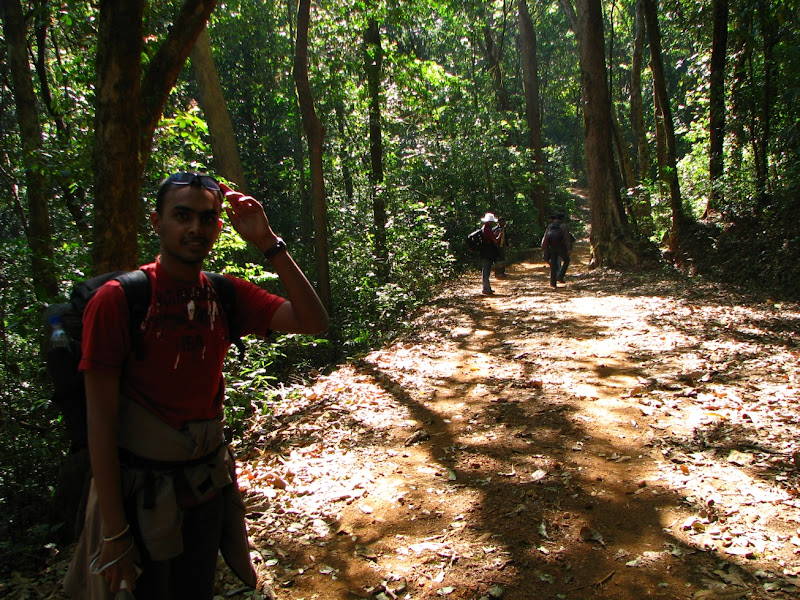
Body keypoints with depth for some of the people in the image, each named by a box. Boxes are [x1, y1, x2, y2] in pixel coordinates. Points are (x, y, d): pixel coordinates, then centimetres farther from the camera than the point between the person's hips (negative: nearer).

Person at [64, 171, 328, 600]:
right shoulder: (118, 299, -17)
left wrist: (269, 243, -21)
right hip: (143, 488, -4)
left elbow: (313, 321, -14)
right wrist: (115, 533, -16)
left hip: (209, 481, 4)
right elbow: (100, 423, -16)